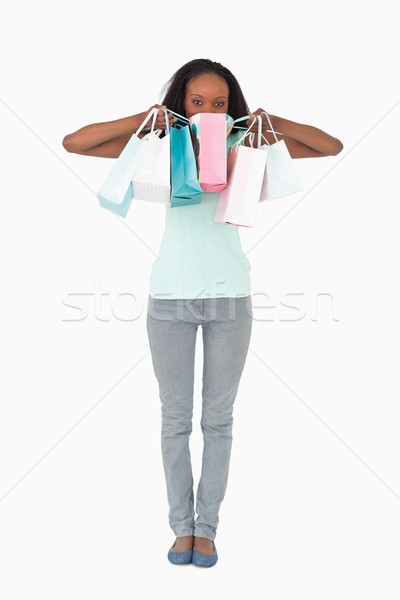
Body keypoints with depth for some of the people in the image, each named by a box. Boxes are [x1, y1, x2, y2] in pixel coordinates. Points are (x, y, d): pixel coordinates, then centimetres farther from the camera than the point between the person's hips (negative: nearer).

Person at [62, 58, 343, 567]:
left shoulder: (242, 145, 3)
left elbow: (332, 147, 1)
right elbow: (73, 143, -3)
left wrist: (269, 122, -11)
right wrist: (145, 119, -11)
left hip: (229, 295, 0)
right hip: (170, 295, 0)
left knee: (218, 419, 7)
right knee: (175, 418, 8)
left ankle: (207, 526, 22)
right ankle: (181, 525, 23)